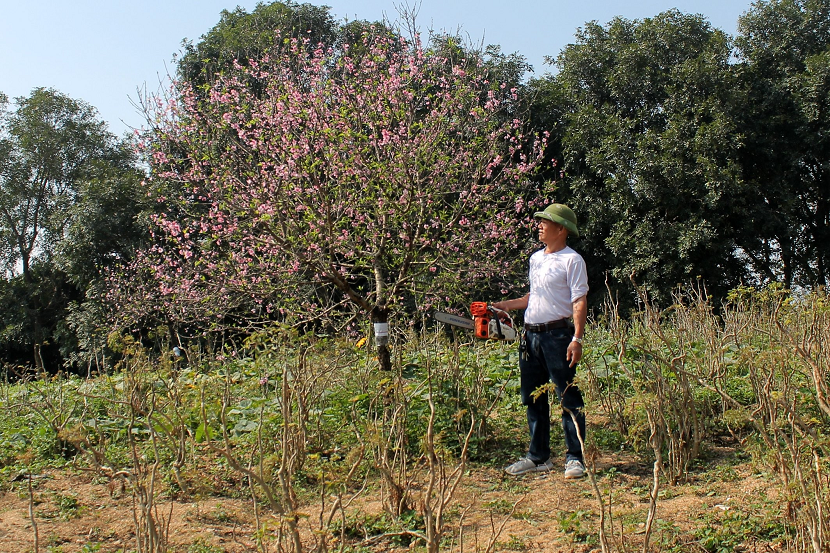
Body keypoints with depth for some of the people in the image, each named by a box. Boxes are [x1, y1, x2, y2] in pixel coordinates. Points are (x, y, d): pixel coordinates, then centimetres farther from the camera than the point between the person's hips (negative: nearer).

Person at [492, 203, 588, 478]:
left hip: (558, 334, -8)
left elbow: (579, 302, -14)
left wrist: (577, 339, -21)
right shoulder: (535, 258, 16)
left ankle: (575, 458, 6)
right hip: (531, 334, 8)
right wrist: (507, 305, 20)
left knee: (568, 399, -1)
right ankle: (538, 457, 21)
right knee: (533, 398, 12)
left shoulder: (572, 260, -8)